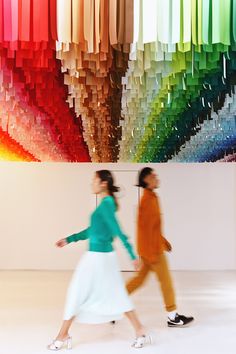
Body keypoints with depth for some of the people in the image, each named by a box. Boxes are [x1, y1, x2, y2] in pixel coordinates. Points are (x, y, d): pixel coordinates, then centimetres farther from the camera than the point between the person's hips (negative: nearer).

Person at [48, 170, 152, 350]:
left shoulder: (106, 204, -16)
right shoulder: (108, 203, 12)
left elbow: (118, 231, -21)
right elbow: (93, 231, 20)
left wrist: (133, 255, -24)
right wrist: (69, 239, 22)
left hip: (97, 257, -9)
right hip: (106, 256, 9)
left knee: (77, 294, 4)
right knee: (116, 295, 13)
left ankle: (63, 336, 17)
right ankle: (141, 332, 17)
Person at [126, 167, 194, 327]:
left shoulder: (151, 197, 13)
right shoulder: (149, 199, -18)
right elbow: (146, 227, -23)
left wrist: (163, 240, 24)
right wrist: (152, 252, -23)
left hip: (153, 246, 10)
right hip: (151, 248, -10)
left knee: (140, 278, 15)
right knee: (166, 280, 1)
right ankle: (173, 317, 13)